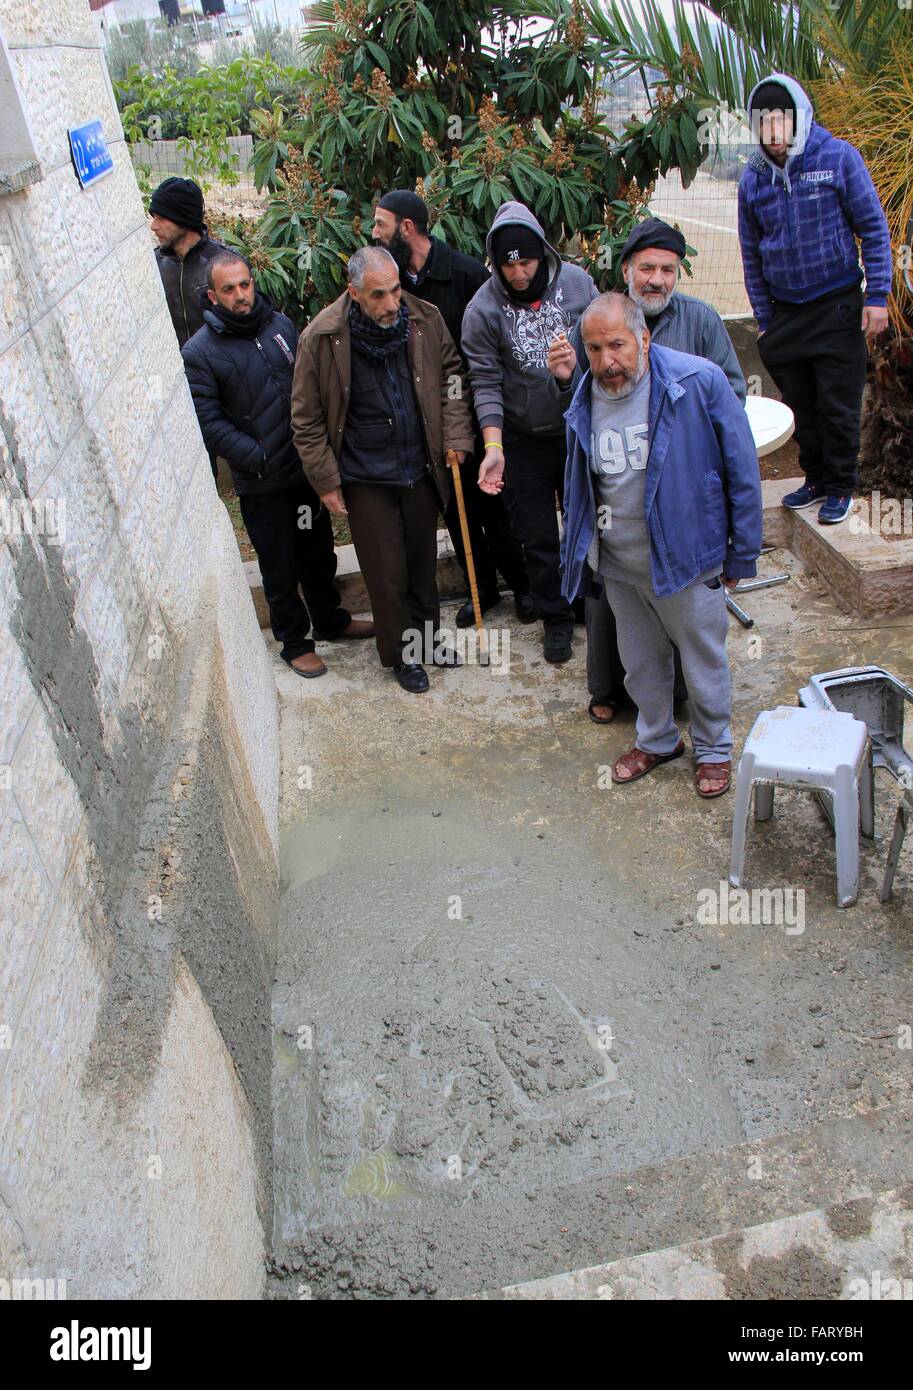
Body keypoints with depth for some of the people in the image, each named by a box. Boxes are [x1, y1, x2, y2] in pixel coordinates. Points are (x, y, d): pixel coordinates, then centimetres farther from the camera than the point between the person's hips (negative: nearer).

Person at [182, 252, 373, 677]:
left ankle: (330, 620, 42)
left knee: (319, 551, 21)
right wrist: (259, 459, -19)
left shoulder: (280, 324, 3)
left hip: (307, 466, 5)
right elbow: (209, 423, -13)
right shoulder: (199, 352, -12)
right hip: (260, 483, -5)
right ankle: (294, 642, 26)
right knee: (280, 568, 8)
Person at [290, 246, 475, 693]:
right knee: (386, 571, 4)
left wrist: (455, 434, -2)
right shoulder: (321, 337, -16)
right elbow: (306, 419, -8)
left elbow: (450, 376, 8)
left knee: (423, 560, 18)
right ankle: (400, 654, 24)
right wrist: (326, 481, -8)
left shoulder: (425, 319, -7)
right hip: (366, 478, -3)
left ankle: (426, 635, 40)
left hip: (419, 468, 4)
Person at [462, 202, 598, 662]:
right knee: (538, 537, 9)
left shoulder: (575, 281, -7)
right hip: (523, 439, -1)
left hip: (580, 429, 2)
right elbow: (486, 383, -14)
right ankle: (555, 617, 26)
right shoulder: (483, 309, -13)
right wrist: (493, 447, -22)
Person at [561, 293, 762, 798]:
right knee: (640, 662, 19)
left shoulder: (699, 381, -17)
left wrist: (741, 555, -7)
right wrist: (575, 550, 13)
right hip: (617, 562, 4)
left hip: (686, 556, -4)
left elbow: (742, 471, -10)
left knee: (703, 661, 13)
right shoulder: (584, 401, -2)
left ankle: (714, 748, 36)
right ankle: (656, 739, 43)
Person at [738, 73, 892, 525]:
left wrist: (876, 297, -9)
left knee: (838, 406, 0)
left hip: (838, 308, -3)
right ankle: (816, 479, 26)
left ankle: (841, 487, 14)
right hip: (785, 313, 4)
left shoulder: (838, 157, -6)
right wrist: (764, 318, 8)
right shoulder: (753, 177, 3)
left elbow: (874, 229, -4)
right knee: (801, 406, 11)